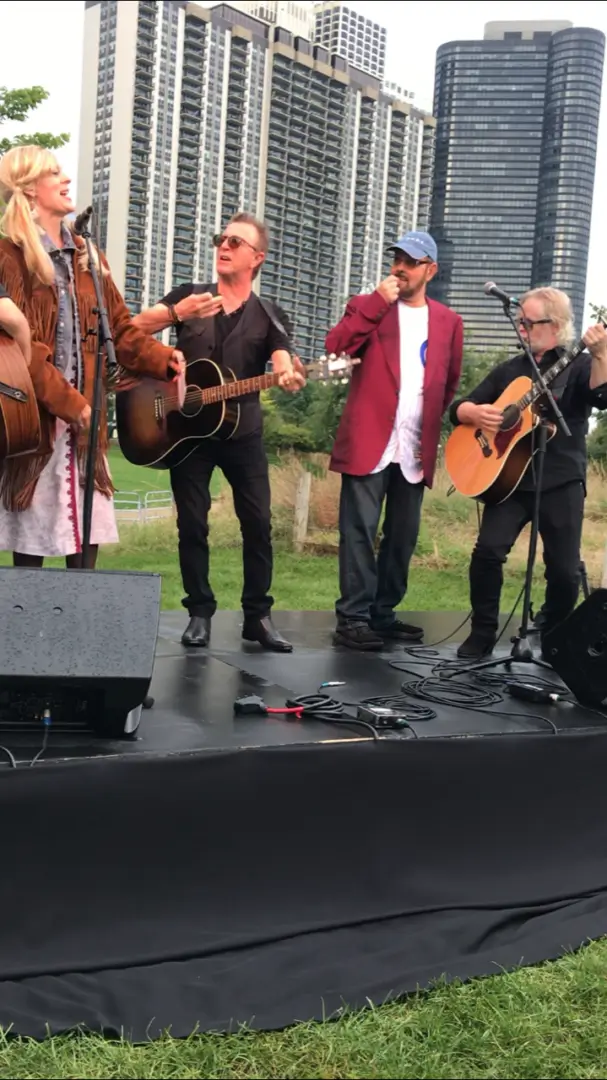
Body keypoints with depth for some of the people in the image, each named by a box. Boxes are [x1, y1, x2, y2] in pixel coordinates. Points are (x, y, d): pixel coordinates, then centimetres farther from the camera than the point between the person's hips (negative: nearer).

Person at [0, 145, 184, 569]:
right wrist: (69, 404, -16)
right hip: (34, 418, -5)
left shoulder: (85, 257, 17)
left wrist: (164, 359, -3)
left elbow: (120, 328, 14)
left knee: (86, 547, 3)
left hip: (86, 418, 6)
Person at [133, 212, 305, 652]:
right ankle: (200, 612, 12)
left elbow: (283, 362, -11)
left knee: (258, 522, -2)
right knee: (192, 524, 1)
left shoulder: (267, 316, 4)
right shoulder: (188, 296, 5)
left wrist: (289, 377, -36)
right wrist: (178, 312, -27)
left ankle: (258, 615, 9)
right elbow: (138, 327, -9)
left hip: (242, 431, 0)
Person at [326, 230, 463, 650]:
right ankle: (353, 619, -1)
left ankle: (382, 614, 18)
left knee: (403, 537, 8)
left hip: (416, 450, 4)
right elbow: (336, 346, -11)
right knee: (360, 531, -6)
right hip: (369, 441, -3)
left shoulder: (448, 321, 13)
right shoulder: (370, 307, 6)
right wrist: (377, 302, -11)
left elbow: (450, 383, 21)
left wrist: (430, 422, 12)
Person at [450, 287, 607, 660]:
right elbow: (459, 408, 15)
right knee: (488, 549, -15)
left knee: (566, 569, -5)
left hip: (561, 481, -3)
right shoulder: (510, 370, 16)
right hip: (512, 477, 3)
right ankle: (482, 634, 1)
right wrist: (476, 413, -8)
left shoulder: (577, 366, 4)